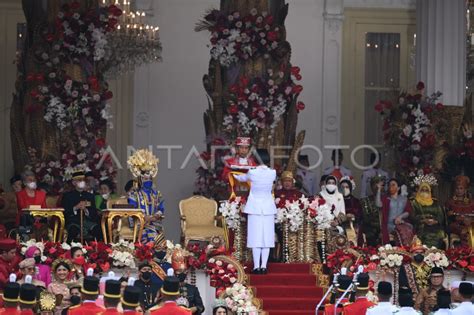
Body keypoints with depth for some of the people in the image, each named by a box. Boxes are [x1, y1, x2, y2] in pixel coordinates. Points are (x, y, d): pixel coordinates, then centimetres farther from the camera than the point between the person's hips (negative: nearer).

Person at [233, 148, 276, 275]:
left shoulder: (252, 172, -10)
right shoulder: (273, 173, -4)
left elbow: (241, 178, 10)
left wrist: (234, 174, 33)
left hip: (255, 207, -2)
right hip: (268, 207, 2)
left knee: (256, 236, 0)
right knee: (267, 236, 4)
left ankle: (257, 266, -2)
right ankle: (264, 266, 3)